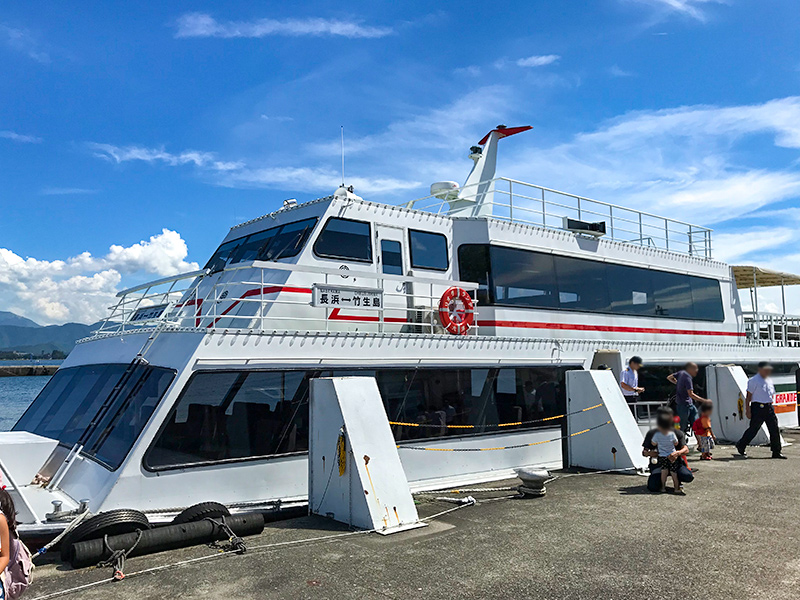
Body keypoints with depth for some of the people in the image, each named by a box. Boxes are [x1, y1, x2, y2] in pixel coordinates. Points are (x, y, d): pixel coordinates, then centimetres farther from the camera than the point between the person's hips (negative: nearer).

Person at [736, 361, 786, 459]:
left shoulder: (769, 380, 14)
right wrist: (747, 410, -13)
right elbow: (748, 396, -10)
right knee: (753, 429, -1)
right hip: (758, 407, -7)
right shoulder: (753, 381, -8)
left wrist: (771, 407, 18)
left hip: (769, 407, 7)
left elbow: (772, 395, 23)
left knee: (775, 430, 4)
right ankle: (741, 446, 16)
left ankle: (776, 452, 12)